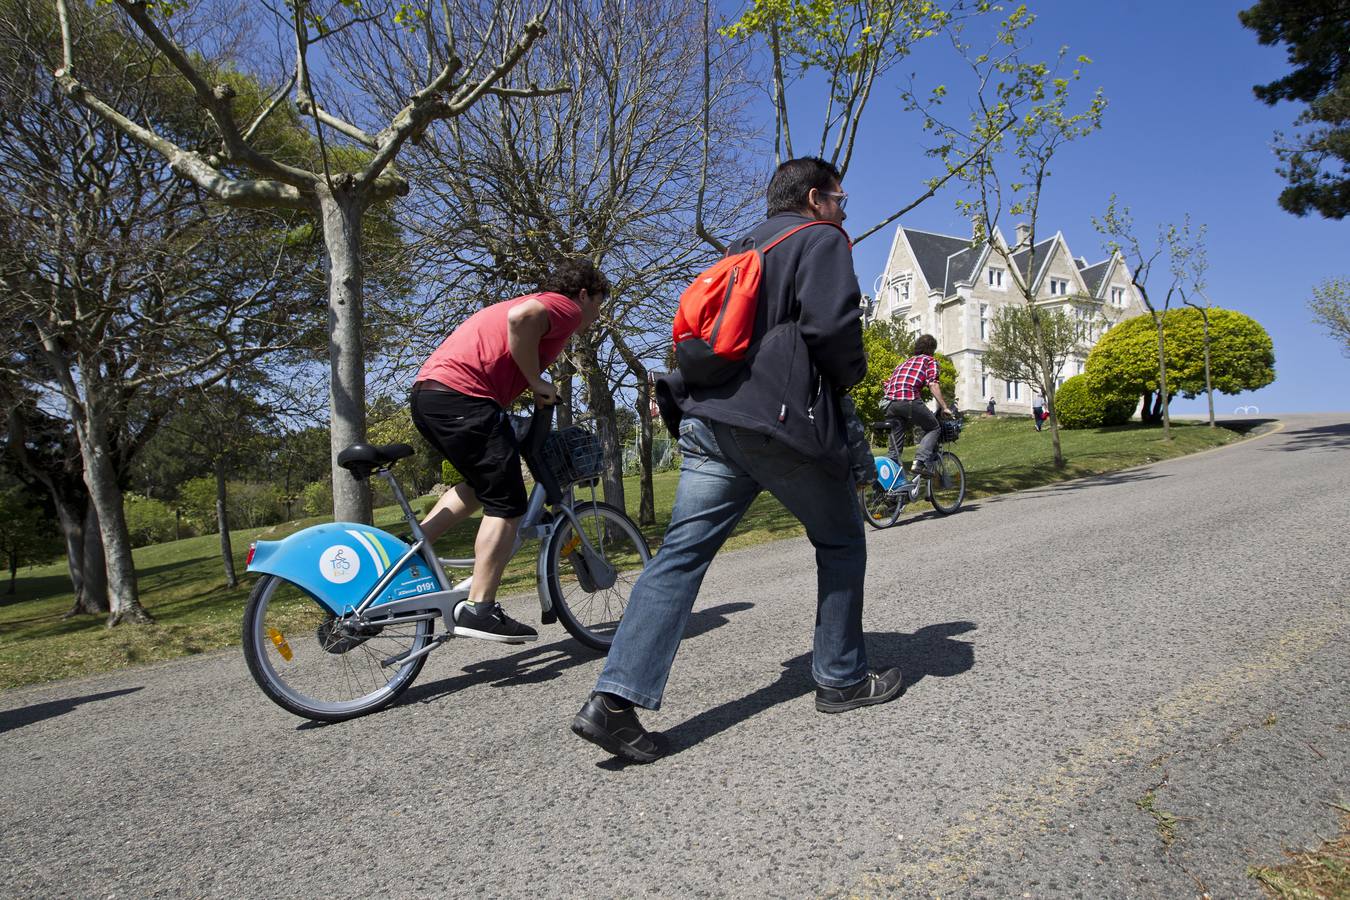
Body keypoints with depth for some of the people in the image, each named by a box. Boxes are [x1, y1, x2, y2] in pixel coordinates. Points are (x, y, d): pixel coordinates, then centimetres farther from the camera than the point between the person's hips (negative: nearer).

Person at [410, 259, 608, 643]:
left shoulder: (539, 304, 31)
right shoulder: (565, 307, 1)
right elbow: (520, 318, -21)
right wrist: (537, 383, -10)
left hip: (427, 394, 10)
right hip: (461, 395, -10)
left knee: (480, 485, 26)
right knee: (506, 505, -4)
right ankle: (479, 611, -4)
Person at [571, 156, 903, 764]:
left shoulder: (741, 249, 28)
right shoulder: (821, 240, 4)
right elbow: (832, 322, -12)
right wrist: (851, 373, 6)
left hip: (707, 421, 7)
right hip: (781, 421, -6)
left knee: (681, 555, 0)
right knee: (841, 541, 13)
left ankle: (614, 699, -8)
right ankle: (842, 679, 21)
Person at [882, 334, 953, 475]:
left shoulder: (905, 362, 33)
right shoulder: (930, 361, 16)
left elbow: (888, 383, 28)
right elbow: (933, 385, 1)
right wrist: (944, 408, 3)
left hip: (889, 401, 6)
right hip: (909, 400, -5)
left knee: (895, 446, 13)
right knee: (934, 428, 12)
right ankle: (920, 461, -7)